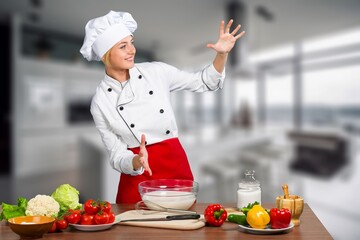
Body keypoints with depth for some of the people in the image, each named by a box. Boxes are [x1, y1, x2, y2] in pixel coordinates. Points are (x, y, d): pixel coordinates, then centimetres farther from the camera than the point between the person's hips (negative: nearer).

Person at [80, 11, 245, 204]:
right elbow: (116, 156, -5)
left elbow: (204, 83, 7)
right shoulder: (100, 101, -6)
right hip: (137, 177, -1)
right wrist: (137, 162, -26)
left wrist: (222, 54, -8)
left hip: (177, 167, 2)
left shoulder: (157, 71, -3)